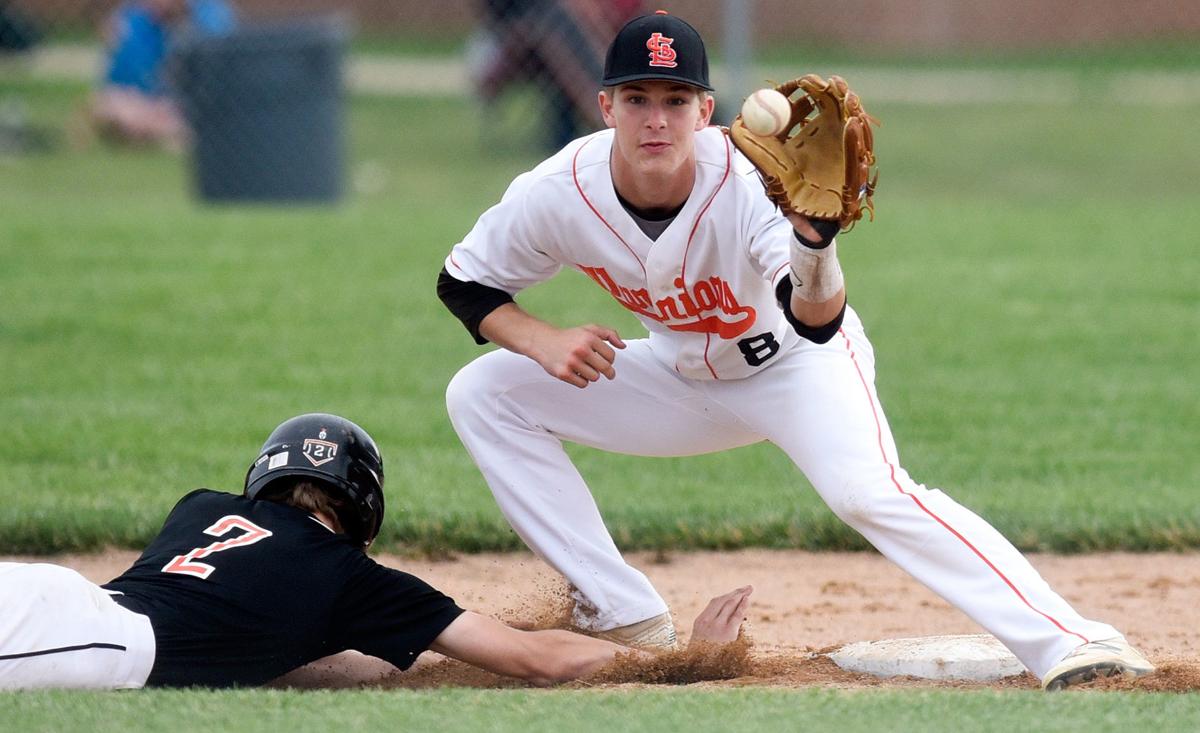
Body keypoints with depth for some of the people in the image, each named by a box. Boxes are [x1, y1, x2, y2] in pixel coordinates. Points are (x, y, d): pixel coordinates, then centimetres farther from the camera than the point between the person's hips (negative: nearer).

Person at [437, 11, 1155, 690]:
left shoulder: (748, 181, -34)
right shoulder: (558, 194, -23)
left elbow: (815, 321, -48)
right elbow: (465, 283, -6)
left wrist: (813, 239, -68)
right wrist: (543, 341, -24)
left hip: (797, 362, -5)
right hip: (685, 376, 5)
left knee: (868, 491, -33)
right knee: (482, 395, -7)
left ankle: (1069, 643, -40)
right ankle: (630, 620, -4)